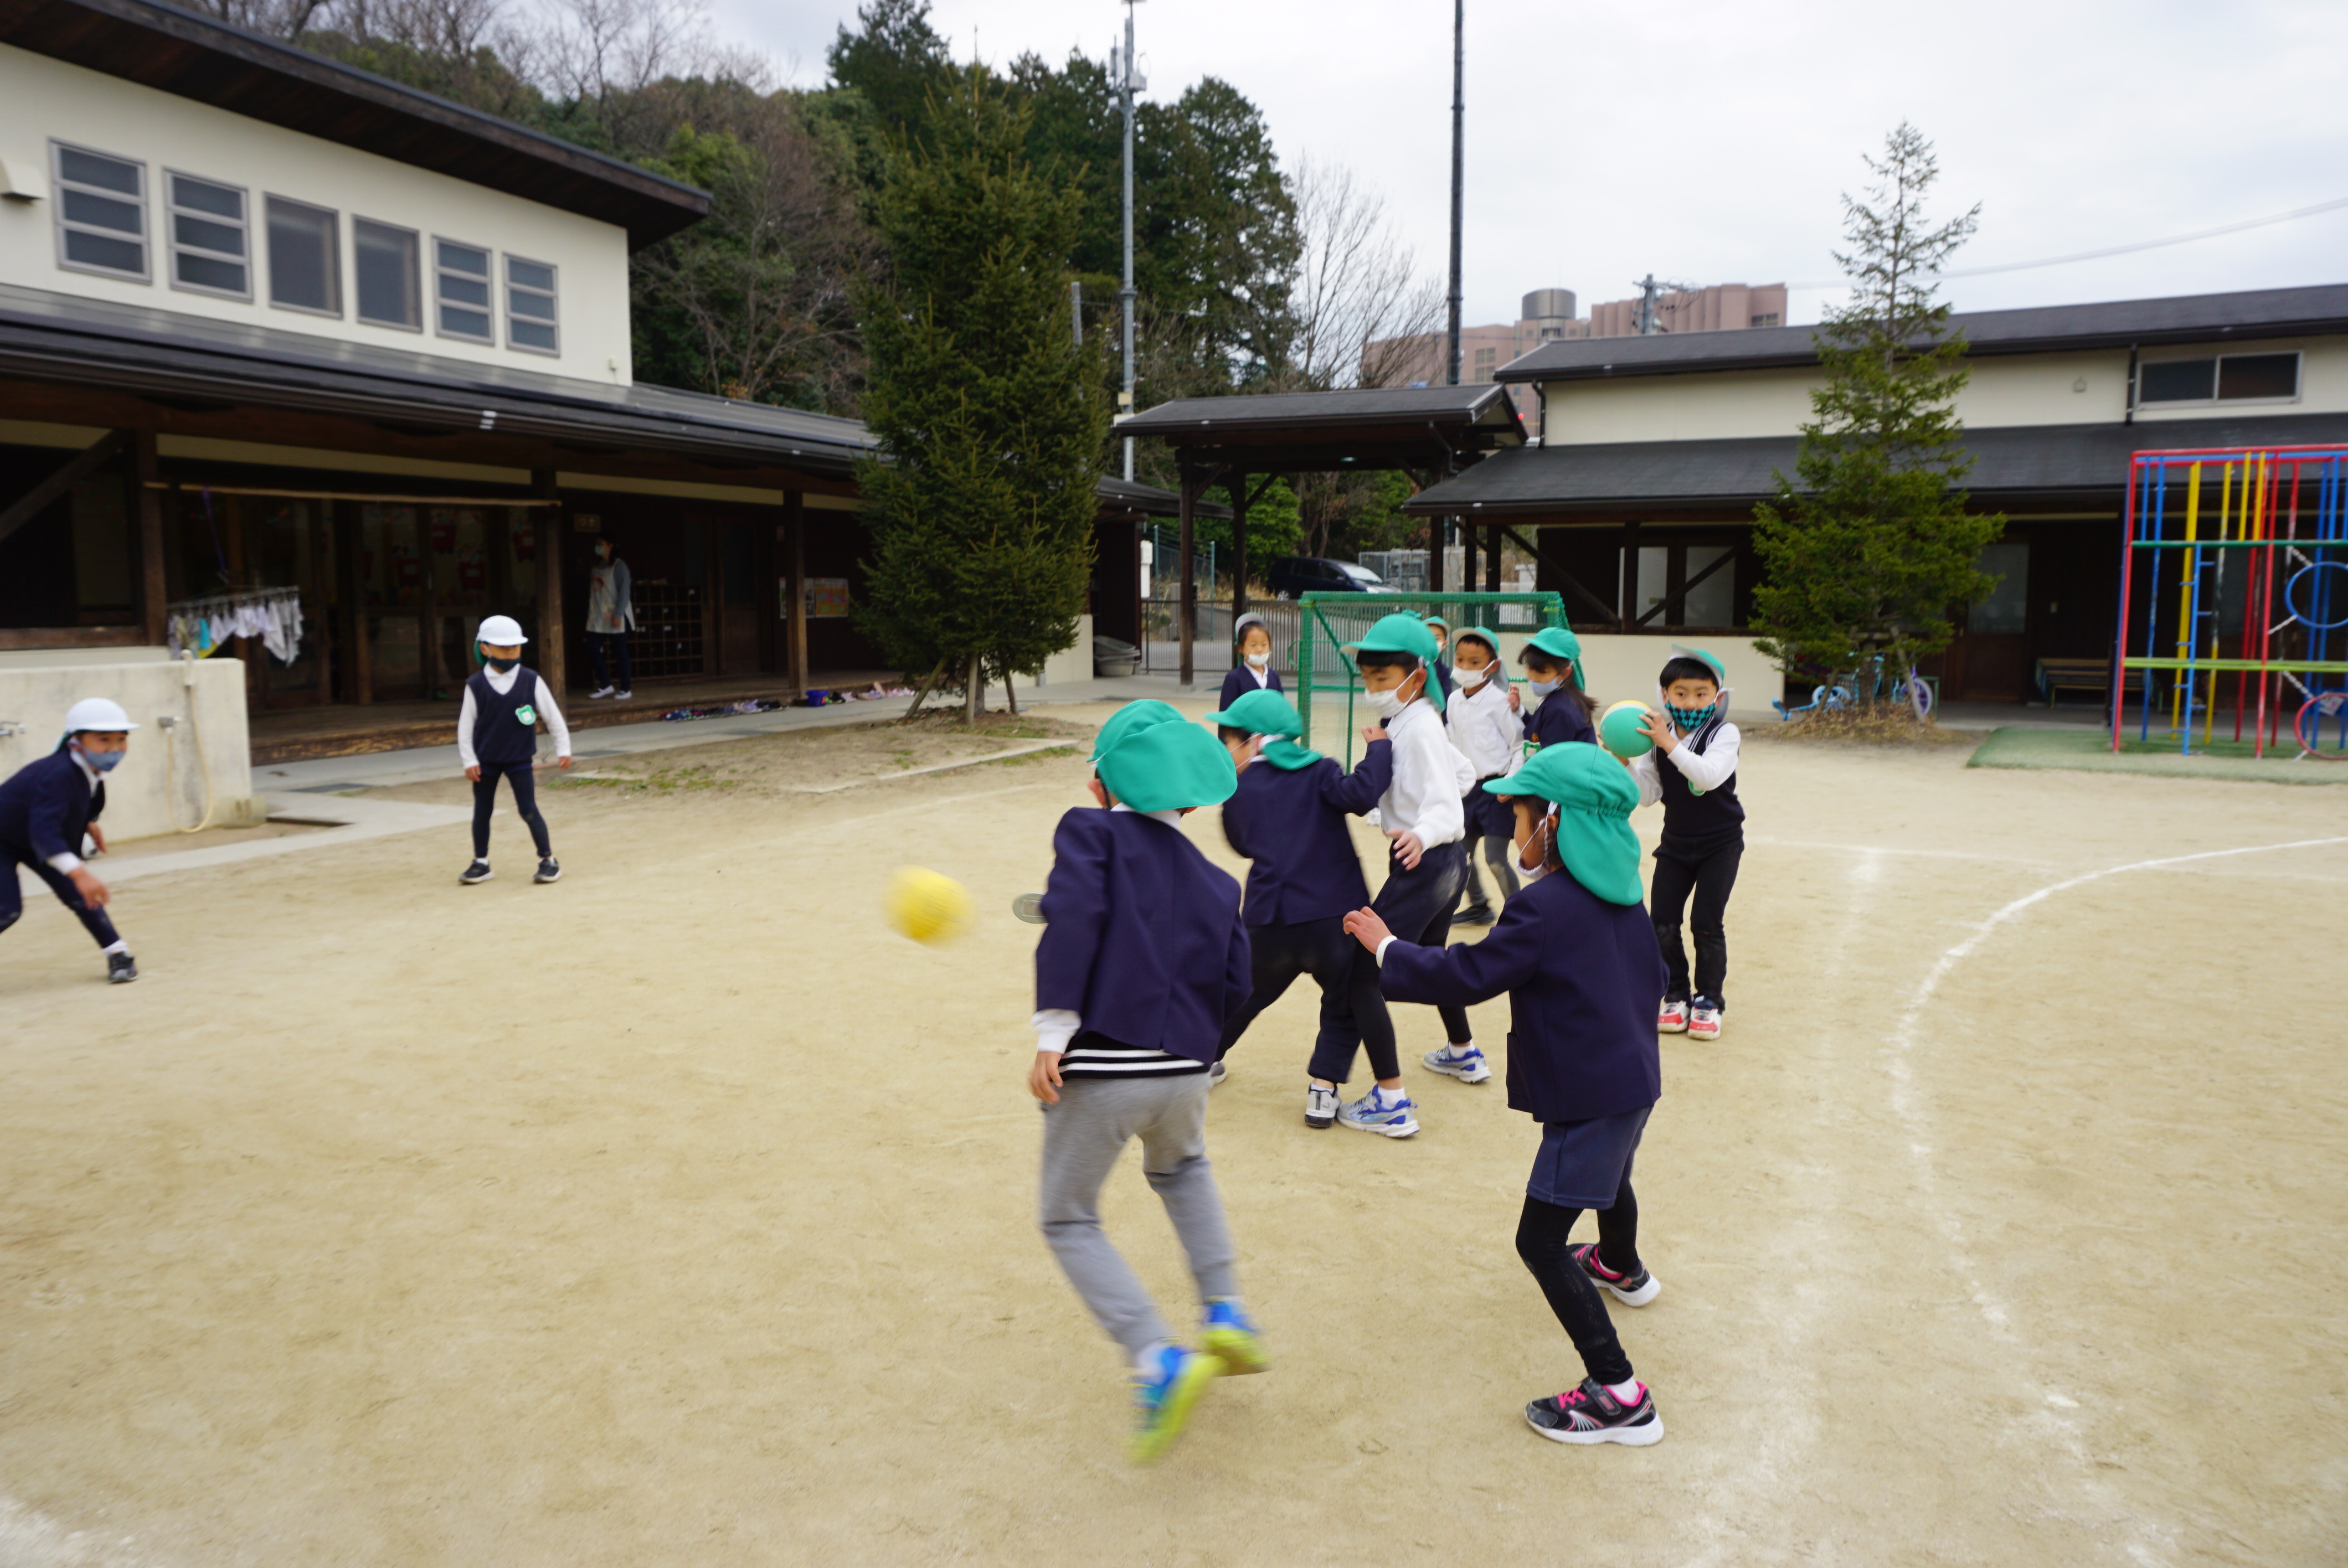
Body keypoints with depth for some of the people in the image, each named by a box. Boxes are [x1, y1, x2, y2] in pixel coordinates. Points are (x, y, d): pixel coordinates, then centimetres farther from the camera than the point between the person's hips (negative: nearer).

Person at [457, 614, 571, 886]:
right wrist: (469, 761, -3)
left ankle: (548, 860, 5)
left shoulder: (531, 681, -6)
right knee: (482, 810, 9)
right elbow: (465, 725, 0)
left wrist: (563, 749, -1)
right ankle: (481, 863, 21)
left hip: (520, 759, -2)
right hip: (485, 760, 2)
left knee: (528, 809, -5)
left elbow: (553, 716, 0)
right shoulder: (476, 685, -4)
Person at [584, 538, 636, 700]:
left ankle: (626, 689, 7)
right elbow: (592, 591, 16)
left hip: (616, 618, -7)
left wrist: (618, 615, -19)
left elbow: (624, 591, -13)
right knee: (593, 650, 2)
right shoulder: (596, 566, 13)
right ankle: (606, 686, 14)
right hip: (598, 618, 7)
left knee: (621, 653, -1)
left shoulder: (618, 566, -8)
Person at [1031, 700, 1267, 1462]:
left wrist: (1053, 1032, -20)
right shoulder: (1213, 880, 14)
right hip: (1184, 1071, 5)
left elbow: (1074, 914, -18)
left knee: (1068, 1221, 14)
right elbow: (1232, 986, 10)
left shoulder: (1090, 830, 0)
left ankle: (1160, 1363, -3)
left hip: (1099, 1069, -5)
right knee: (1181, 1169, 36)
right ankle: (1227, 1315, 25)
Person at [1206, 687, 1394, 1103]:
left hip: (1268, 924, 3)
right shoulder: (1318, 772, -1)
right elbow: (1359, 794, -19)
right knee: (1346, 1007, 16)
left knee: (1248, 993, 29)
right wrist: (1380, 749, -4)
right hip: (1332, 920, -3)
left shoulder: (1241, 791, 7)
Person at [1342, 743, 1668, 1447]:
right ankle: (1621, 1269, 67)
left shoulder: (1542, 907, -25)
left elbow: (1464, 976, -20)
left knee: (1541, 1239, -5)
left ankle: (1618, 1397, -4)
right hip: (1634, 1077, 10)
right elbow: (1651, 973, 16)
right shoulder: (1620, 897, 2)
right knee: (1609, 1179, 37)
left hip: (1589, 1094, -10)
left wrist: (1387, 948, -9)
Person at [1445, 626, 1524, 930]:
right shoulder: (1454, 701, 5)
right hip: (1467, 787, 7)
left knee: (1496, 858, -7)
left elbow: (1518, 744, -11)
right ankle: (1478, 907, 32)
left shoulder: (1499, 700, -13)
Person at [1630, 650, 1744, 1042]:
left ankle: (1709, 1001, 12)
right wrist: (1625, 763, -20)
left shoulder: (1724, 734, -14)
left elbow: (1709, 775, -34)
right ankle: (1676, 997, 16)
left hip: (1720, 844, -4)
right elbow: (1647, 795, -5)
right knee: (1663, 922, 0)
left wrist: (1670, 744, -40)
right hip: (1675, 843, 4)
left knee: (1707, 924, -5)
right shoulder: (1657, 735, -4)